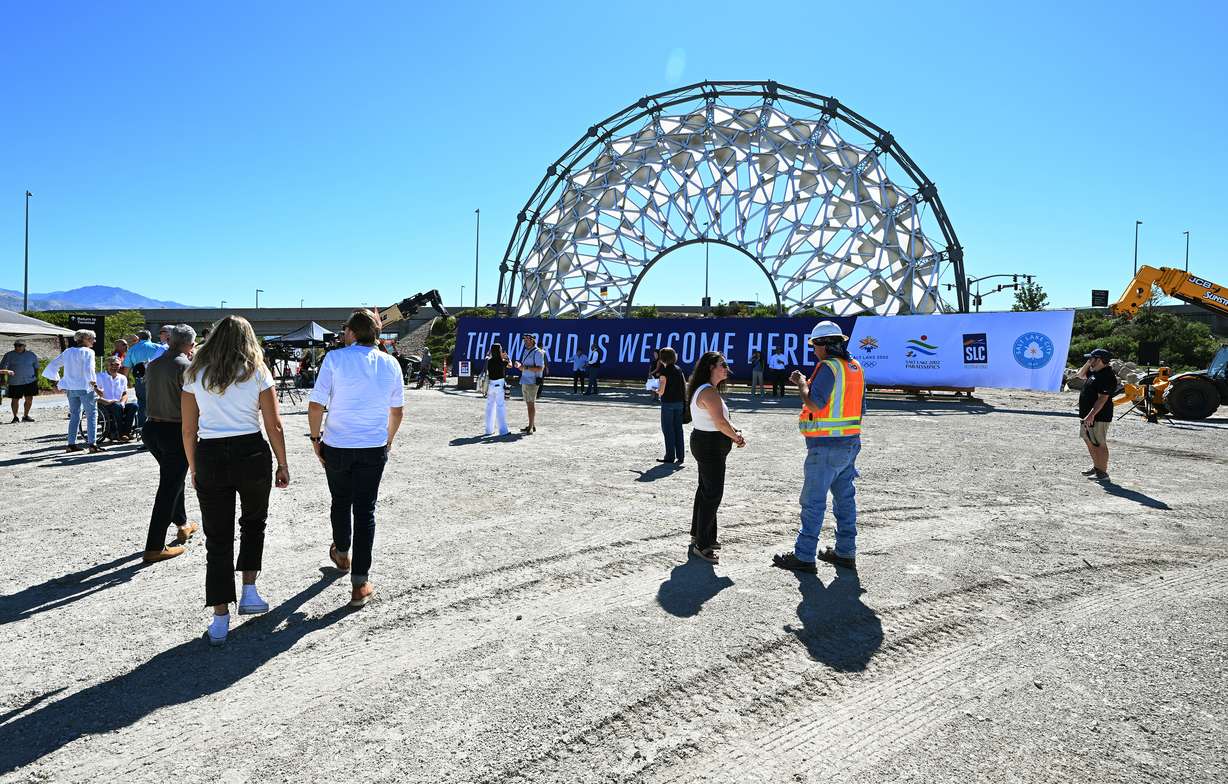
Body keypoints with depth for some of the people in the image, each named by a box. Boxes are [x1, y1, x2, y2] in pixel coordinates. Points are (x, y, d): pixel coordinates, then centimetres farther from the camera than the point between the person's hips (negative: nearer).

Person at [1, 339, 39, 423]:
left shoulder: (32, 355, 5)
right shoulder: (9, 355, -1)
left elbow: (36, 367, 14)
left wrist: (36, 378, 9)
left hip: (29, 381, 1)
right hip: (15, 383, -1)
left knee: (29, 399, 2)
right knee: (15, 400, 4)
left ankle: (26, 416, 19)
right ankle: (15, 417, 18)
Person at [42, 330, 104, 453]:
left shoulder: (68, 351, 12)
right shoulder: (87, 352, -8)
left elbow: (52, 365, 15)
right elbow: (88, 370, -19)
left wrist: (57, 381, 20)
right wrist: (94, 385, -16)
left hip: (71, 388, 7)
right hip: (85, 388, -7)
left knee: (74, 415, 14)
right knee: (92, 415, -2)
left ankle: (71, 444, 12)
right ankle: (92, 444, -9)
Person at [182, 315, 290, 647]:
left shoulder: (194, 374, 6)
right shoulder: (257, 372, 1)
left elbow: (189, 429, 6)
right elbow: (274, 426, -2)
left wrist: (193, 468, 16)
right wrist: (282, 464, 7)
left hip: (210, 458, 1)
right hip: (252, 454, -1)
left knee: (218, 539, 7)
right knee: (254, 522, 24)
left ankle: (220, 620, 8)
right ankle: (249, 592, 20)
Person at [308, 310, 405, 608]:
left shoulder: (335, 358, -9)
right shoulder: (390, 363, 1)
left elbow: (315, 406, -10)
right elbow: (397, 410, 9)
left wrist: (315, 438, 4)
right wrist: (388, 440, 22)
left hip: (336, 446, -1)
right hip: (374, 448, 1)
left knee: (341, 502, 21)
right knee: (365, 510, 6)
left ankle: (342, 554, 45)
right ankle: (360, 583, 5)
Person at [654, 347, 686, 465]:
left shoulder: (664, 371, -12)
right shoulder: (678, 369, 7)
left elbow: (661, 390, -14)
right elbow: (684, 385, 8)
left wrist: (658, 392, 7)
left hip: (668, 402, -6)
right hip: (679, 402, 6)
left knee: (668, 429, 3)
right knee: (678, 429, 11)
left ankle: (670, 456, 5)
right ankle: (680, 456, 14)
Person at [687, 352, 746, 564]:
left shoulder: (702, 389, 12)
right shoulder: (709, 391, -21)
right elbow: (720, 422, -26)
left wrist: (733, 433, -2)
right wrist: (736, 437, -10)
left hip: (703, 443, 11)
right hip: (711, 446, -11)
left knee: (705, 490, 20)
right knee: (713, 495, -6)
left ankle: (698, 534, 32)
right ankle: (702, 545, 0)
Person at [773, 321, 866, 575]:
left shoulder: (828, 367, -17)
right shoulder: (855, 368, 12)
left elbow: (815, 403, -24)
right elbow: (860, 408, 17)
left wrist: (801, 383, -9)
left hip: (826, 446, -9)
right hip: (850, 443, 9)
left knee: (813, 501, -3)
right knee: (845, 497, 14)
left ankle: (804, 556, 2)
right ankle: (845, 552, 22)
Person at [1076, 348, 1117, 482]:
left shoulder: (1107, 376, -20)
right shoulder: (1095, 372, 11)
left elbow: (1102, 398, -25)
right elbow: (1081, 375, 29)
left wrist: (1091, 415, -28)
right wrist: (1088, 364, 12)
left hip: (1098, 416, -11)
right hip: (1088, 415, 11)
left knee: (1100, 444, -5)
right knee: (1089, 441, 20)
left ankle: (1103, 473, 0)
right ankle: (1096, 467, 31)